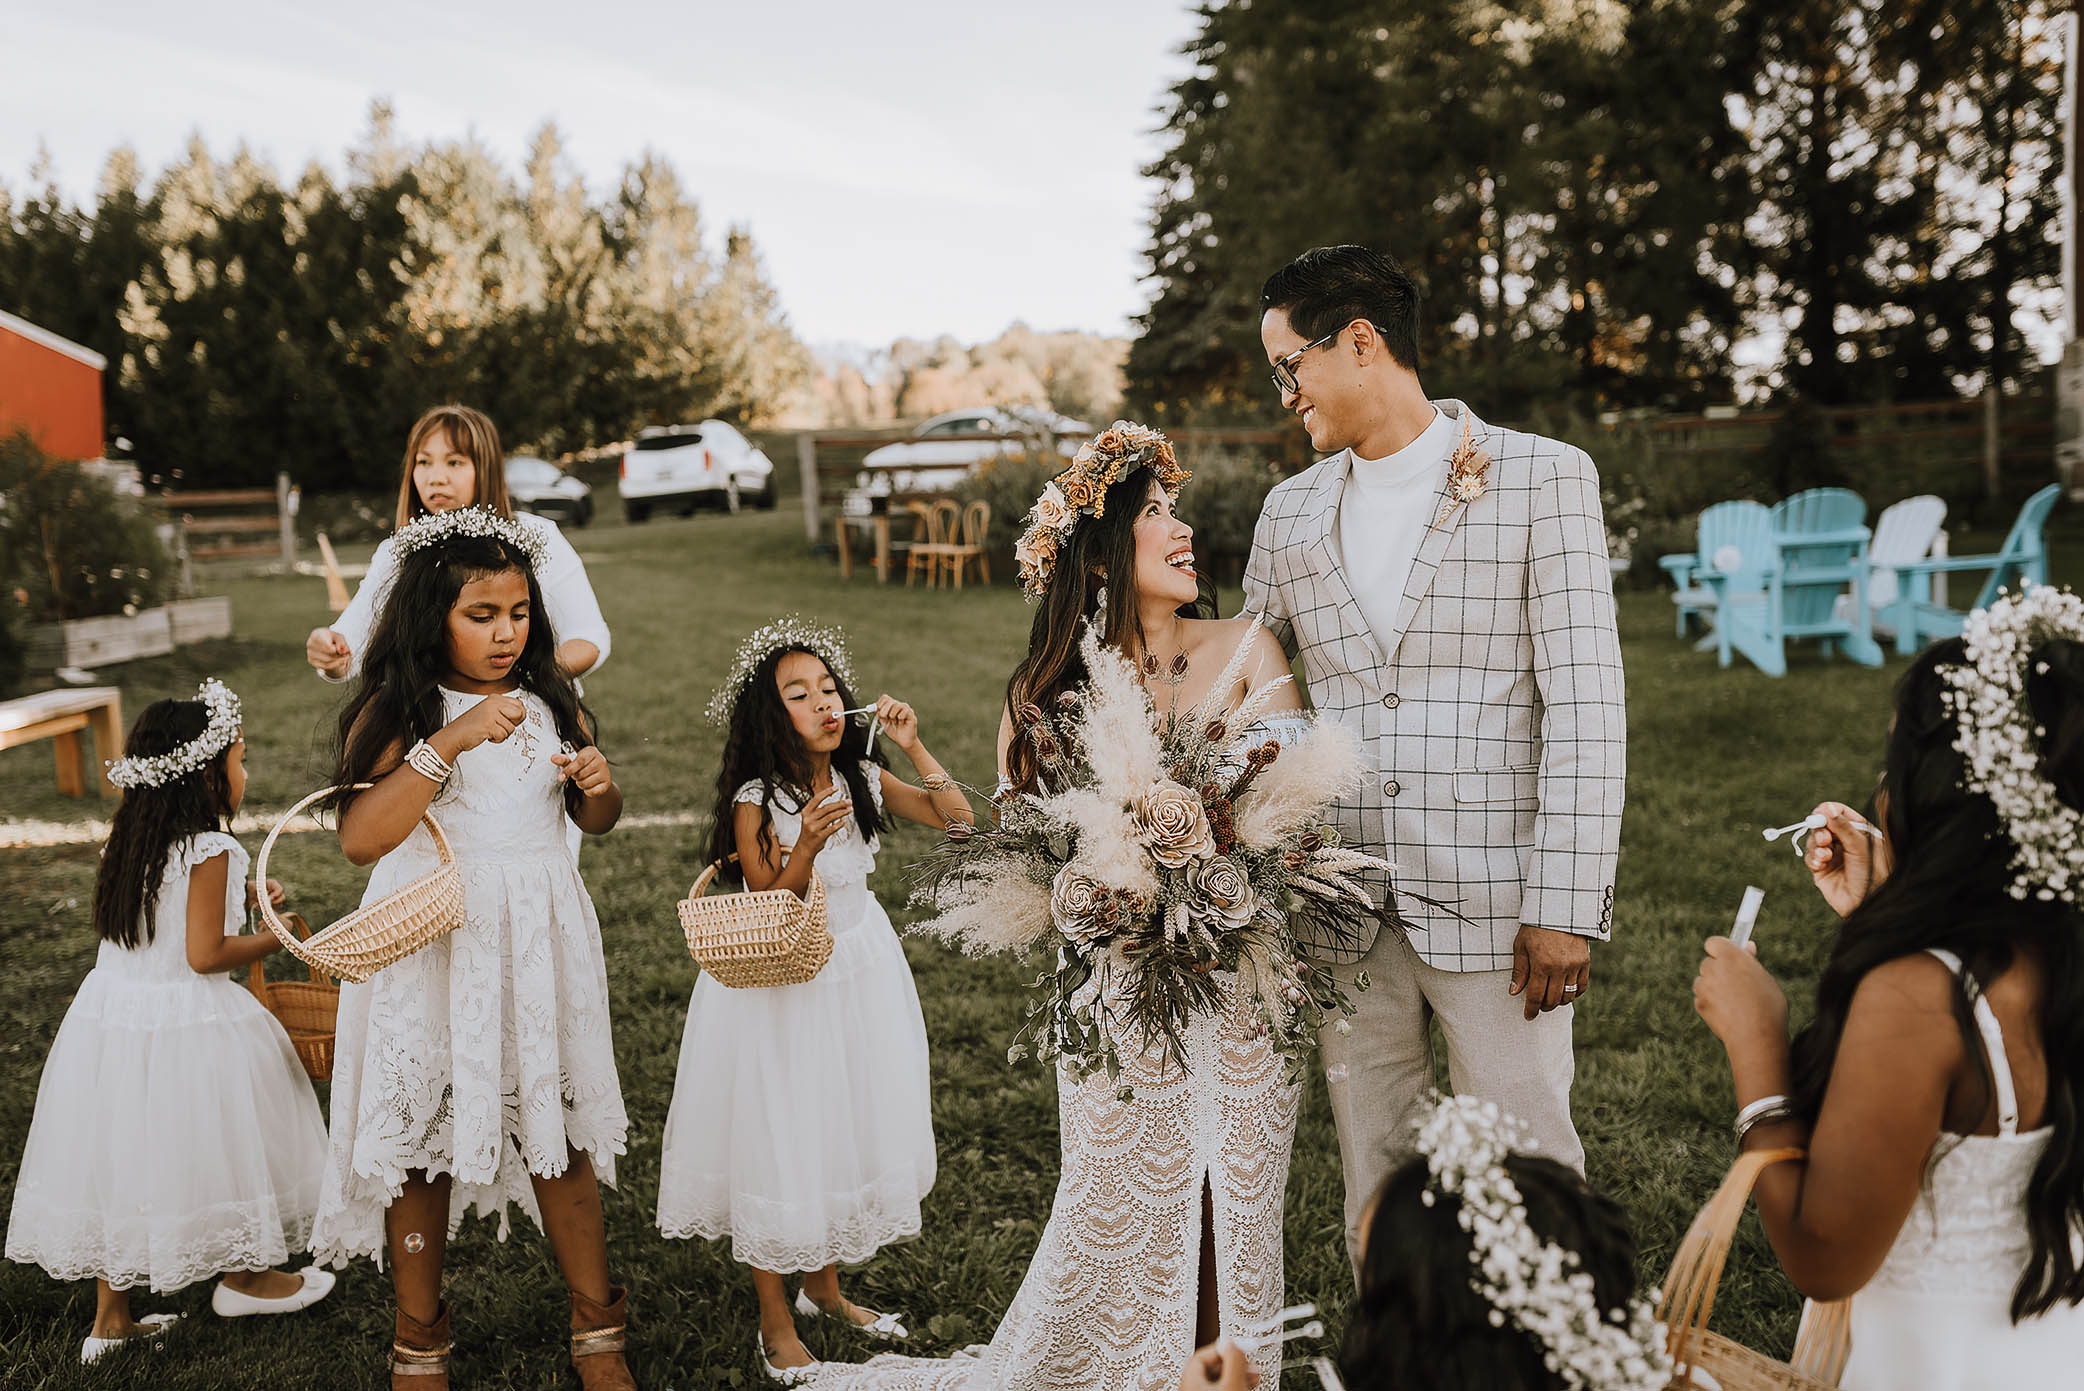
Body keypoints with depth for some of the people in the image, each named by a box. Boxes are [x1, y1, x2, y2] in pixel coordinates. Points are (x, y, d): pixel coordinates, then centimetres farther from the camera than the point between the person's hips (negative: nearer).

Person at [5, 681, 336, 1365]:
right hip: (187, 1025, -8)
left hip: (111, 1017, 8)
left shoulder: (131, 840, 6)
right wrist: (273, 939, -6)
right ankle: (246, 1276, 30)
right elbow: (205, 953, -20)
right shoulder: (210, 851, -19)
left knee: (122, 1155, 15)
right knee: (216, 1146, 11)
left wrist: (242, 897, 18)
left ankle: (110, 1317, 25)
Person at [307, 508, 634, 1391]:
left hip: (537, 944, 3)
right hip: (429, 945, -3)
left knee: (559, 1130, 9)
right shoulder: (393, 710, -7)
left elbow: (594, 822, 17)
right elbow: (359, 837, -20)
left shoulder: (549, 700, 6)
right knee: (423, 1135, 7)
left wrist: (598, 786, -6)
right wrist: (451, 743, -24)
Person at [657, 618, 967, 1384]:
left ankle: (825, 1288, 37)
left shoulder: (863, 779, -5)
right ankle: (777, 1323, 23)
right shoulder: (756, 802, -18)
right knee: (779, 1143, 5)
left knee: (846, 1130, 16)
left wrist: (913, 747, -14)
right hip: (781, 986, -5)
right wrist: (808, 846, -33)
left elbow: (958, 819, -4)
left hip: (860, 972, 5)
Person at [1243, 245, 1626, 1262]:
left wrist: (1565, 908, -14)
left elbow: (1585, 709, -8)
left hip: (1494, 910, -4)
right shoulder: (1291, 511, 12)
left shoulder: (1543, 479, -3)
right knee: (1374, 1187, 13)